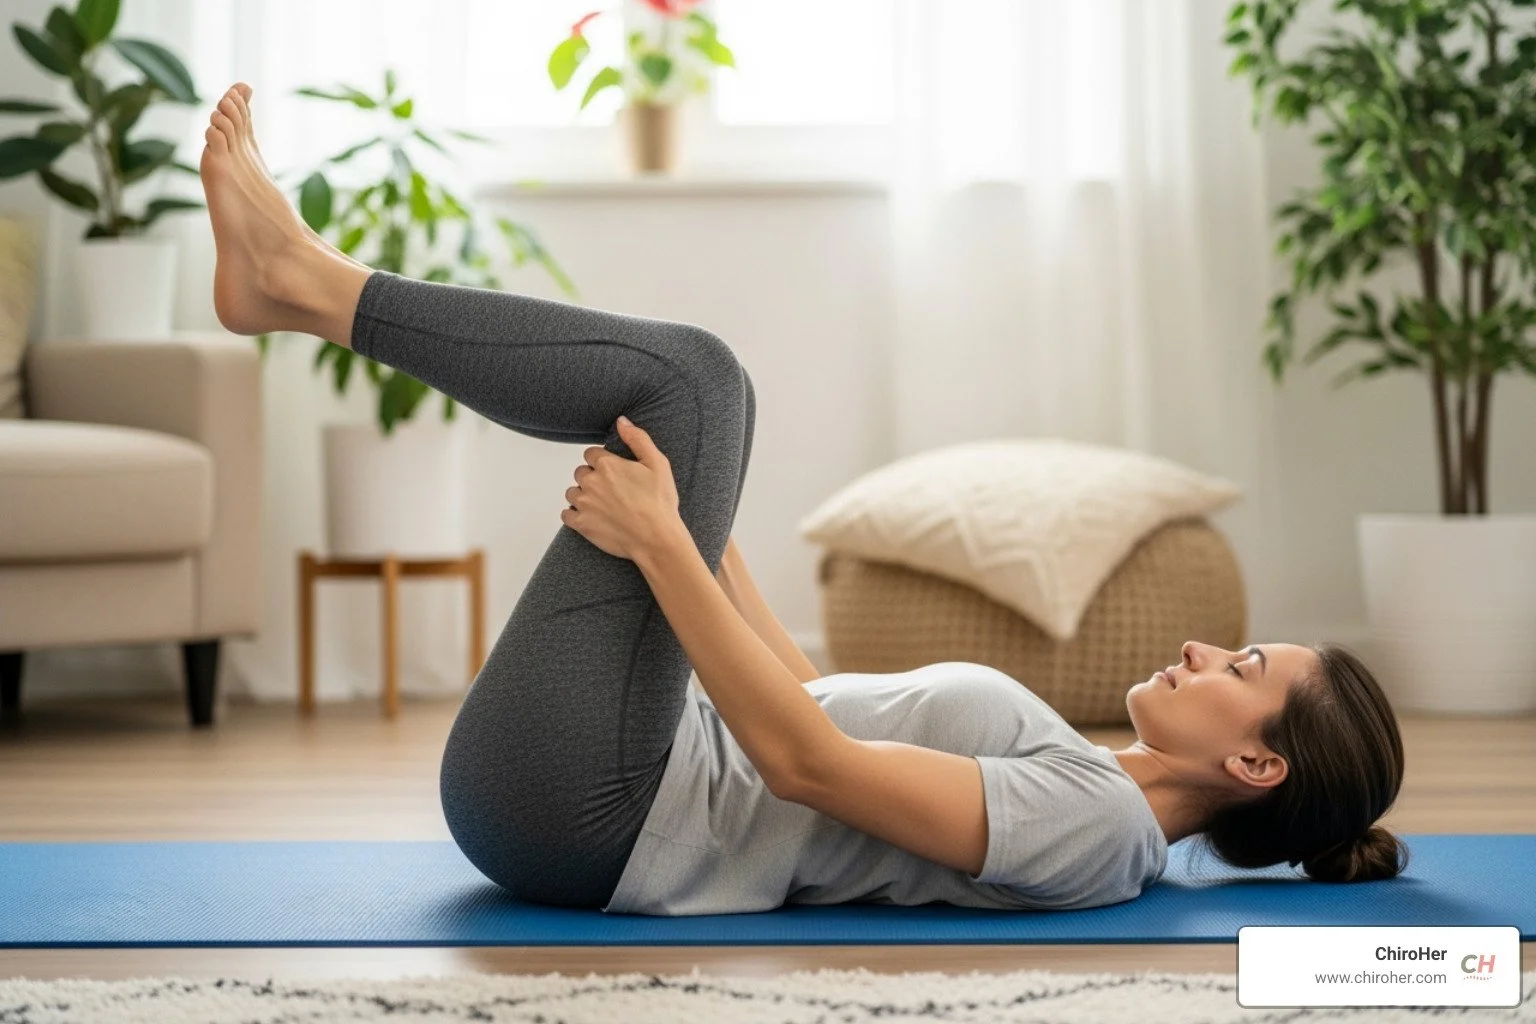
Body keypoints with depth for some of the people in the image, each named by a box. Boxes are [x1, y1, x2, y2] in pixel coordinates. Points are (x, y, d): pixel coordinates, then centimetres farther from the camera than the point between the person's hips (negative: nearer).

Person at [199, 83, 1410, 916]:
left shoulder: (1097, 826, -15)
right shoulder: (1079, 781, 15)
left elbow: (807, 761, -24)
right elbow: (820, 700, 22)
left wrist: (660, 542, -24)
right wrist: (690, 519, 23)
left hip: (577, 813, -9)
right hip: (580, 814, 9)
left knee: (688, 373, -14)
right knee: (687, 396, 14)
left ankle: (310, 281, -2)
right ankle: (303, 285, 8)